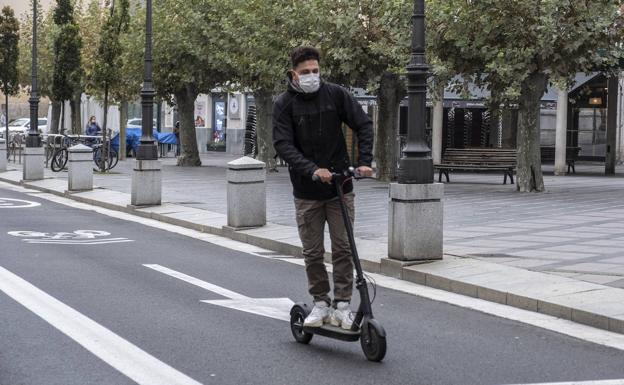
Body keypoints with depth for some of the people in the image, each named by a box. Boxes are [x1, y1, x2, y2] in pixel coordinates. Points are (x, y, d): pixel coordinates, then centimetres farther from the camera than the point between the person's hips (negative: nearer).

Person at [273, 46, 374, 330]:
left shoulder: (336, 94, -1)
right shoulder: (284, 104, -5)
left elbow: (363, 125, 0)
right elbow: (283, 144, -13)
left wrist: (364, 162, -13)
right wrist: (312, 170, -26)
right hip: (306, 190, 0)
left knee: (343, 248, -1)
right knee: (312, 252, 6)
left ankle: (342, 304, 7)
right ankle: (321, 303, 19)